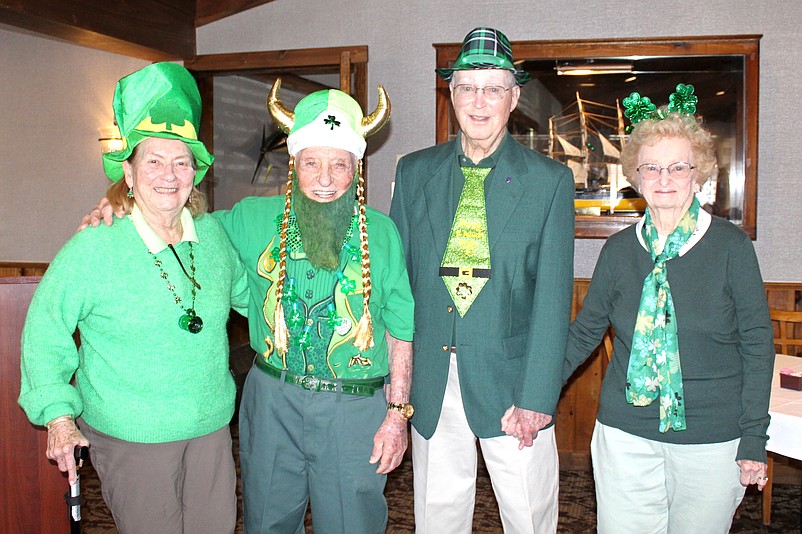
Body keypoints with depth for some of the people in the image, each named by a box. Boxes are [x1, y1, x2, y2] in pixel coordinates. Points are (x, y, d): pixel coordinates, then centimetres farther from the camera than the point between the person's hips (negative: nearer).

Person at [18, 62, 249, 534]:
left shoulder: (213, 234, -1)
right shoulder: (92, 250, -14)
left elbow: (245, 292, 17)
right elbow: (45, 331, -5)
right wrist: (58, 414, -9)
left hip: (212, 428, 5)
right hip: (131, 439, -4)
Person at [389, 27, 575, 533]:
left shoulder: (550, 180, -3)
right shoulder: (414, 172, 5)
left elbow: (553, 296, -7)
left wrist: (536, 398, -12)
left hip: (510, 377, -2)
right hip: (429, 381, 2)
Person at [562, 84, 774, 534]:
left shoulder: (730, 245, -5)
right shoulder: (619, 249, 2)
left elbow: (757, 345, -3)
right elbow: (586, 331, 10)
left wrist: (754, 440, -5)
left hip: (712, 439, -2)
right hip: (625, 434, 2)